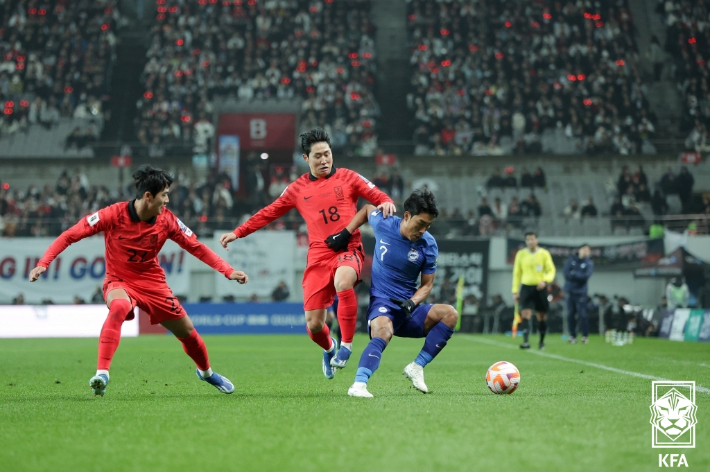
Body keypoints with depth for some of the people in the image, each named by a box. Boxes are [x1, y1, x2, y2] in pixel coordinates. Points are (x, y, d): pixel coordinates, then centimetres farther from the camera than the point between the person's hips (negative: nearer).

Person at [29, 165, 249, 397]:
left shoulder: (166, 220, -12)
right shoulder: (114, 214, -22)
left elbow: (196, 247, -3)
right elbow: (70, 235, -18)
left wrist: (228, 271, -11)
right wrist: (43, 263, -28)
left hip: (152, 282, 4)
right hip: (119, 282, -4)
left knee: (187, 331, 9)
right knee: (119, 307, -39)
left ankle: (206, 372, 42)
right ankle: (102, 374, -40)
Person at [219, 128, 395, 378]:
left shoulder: (348, 178, 8)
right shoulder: (297, 189, 13)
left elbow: (379, 197, 7)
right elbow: (268, 213, 19)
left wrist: (386, 203, -17)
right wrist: (238, 233, 16)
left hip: (348, 248, -2)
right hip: (319, 255, 2)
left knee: (343, 282, -38)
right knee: (313, 323, -6)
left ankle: (347, 345, -22)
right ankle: (328, 349, 31)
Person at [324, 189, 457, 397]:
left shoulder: (428, 245, -4)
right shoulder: (383, 224, -6)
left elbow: (427, 284, 4)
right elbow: (367, 209, 17)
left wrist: (412, 303, -17)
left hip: (409, 309, 3)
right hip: (382, 303, -3)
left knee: (450, 314, -23)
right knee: (383, 332, -38)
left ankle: (416, 367, -17)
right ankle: (359, 384, -52)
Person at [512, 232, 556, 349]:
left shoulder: (544, 254, -1)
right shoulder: (521, 254, 4)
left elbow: (551, 271, -2)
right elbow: (517, 273, 8)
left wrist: (545, 280, -22)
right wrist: (515, 291, 4)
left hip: (540, 288, 0)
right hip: (526, 287, 0)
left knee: (541, 317, 8)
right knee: (525, 314, -15)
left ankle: (542, 342, 25)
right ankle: (525, 342, -21)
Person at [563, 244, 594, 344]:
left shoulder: (589, 263, 3)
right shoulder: (571, 259, 9)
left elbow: (586, 276, -12)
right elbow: (566, 272, -4)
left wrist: (574, 274, -10)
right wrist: (579, 277, -14)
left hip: (581, 292, -3)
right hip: (570, 291, 3)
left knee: (582, 315, -7)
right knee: (570, 315, 3)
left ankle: (585, 336, 2)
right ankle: (572, 336, 10)